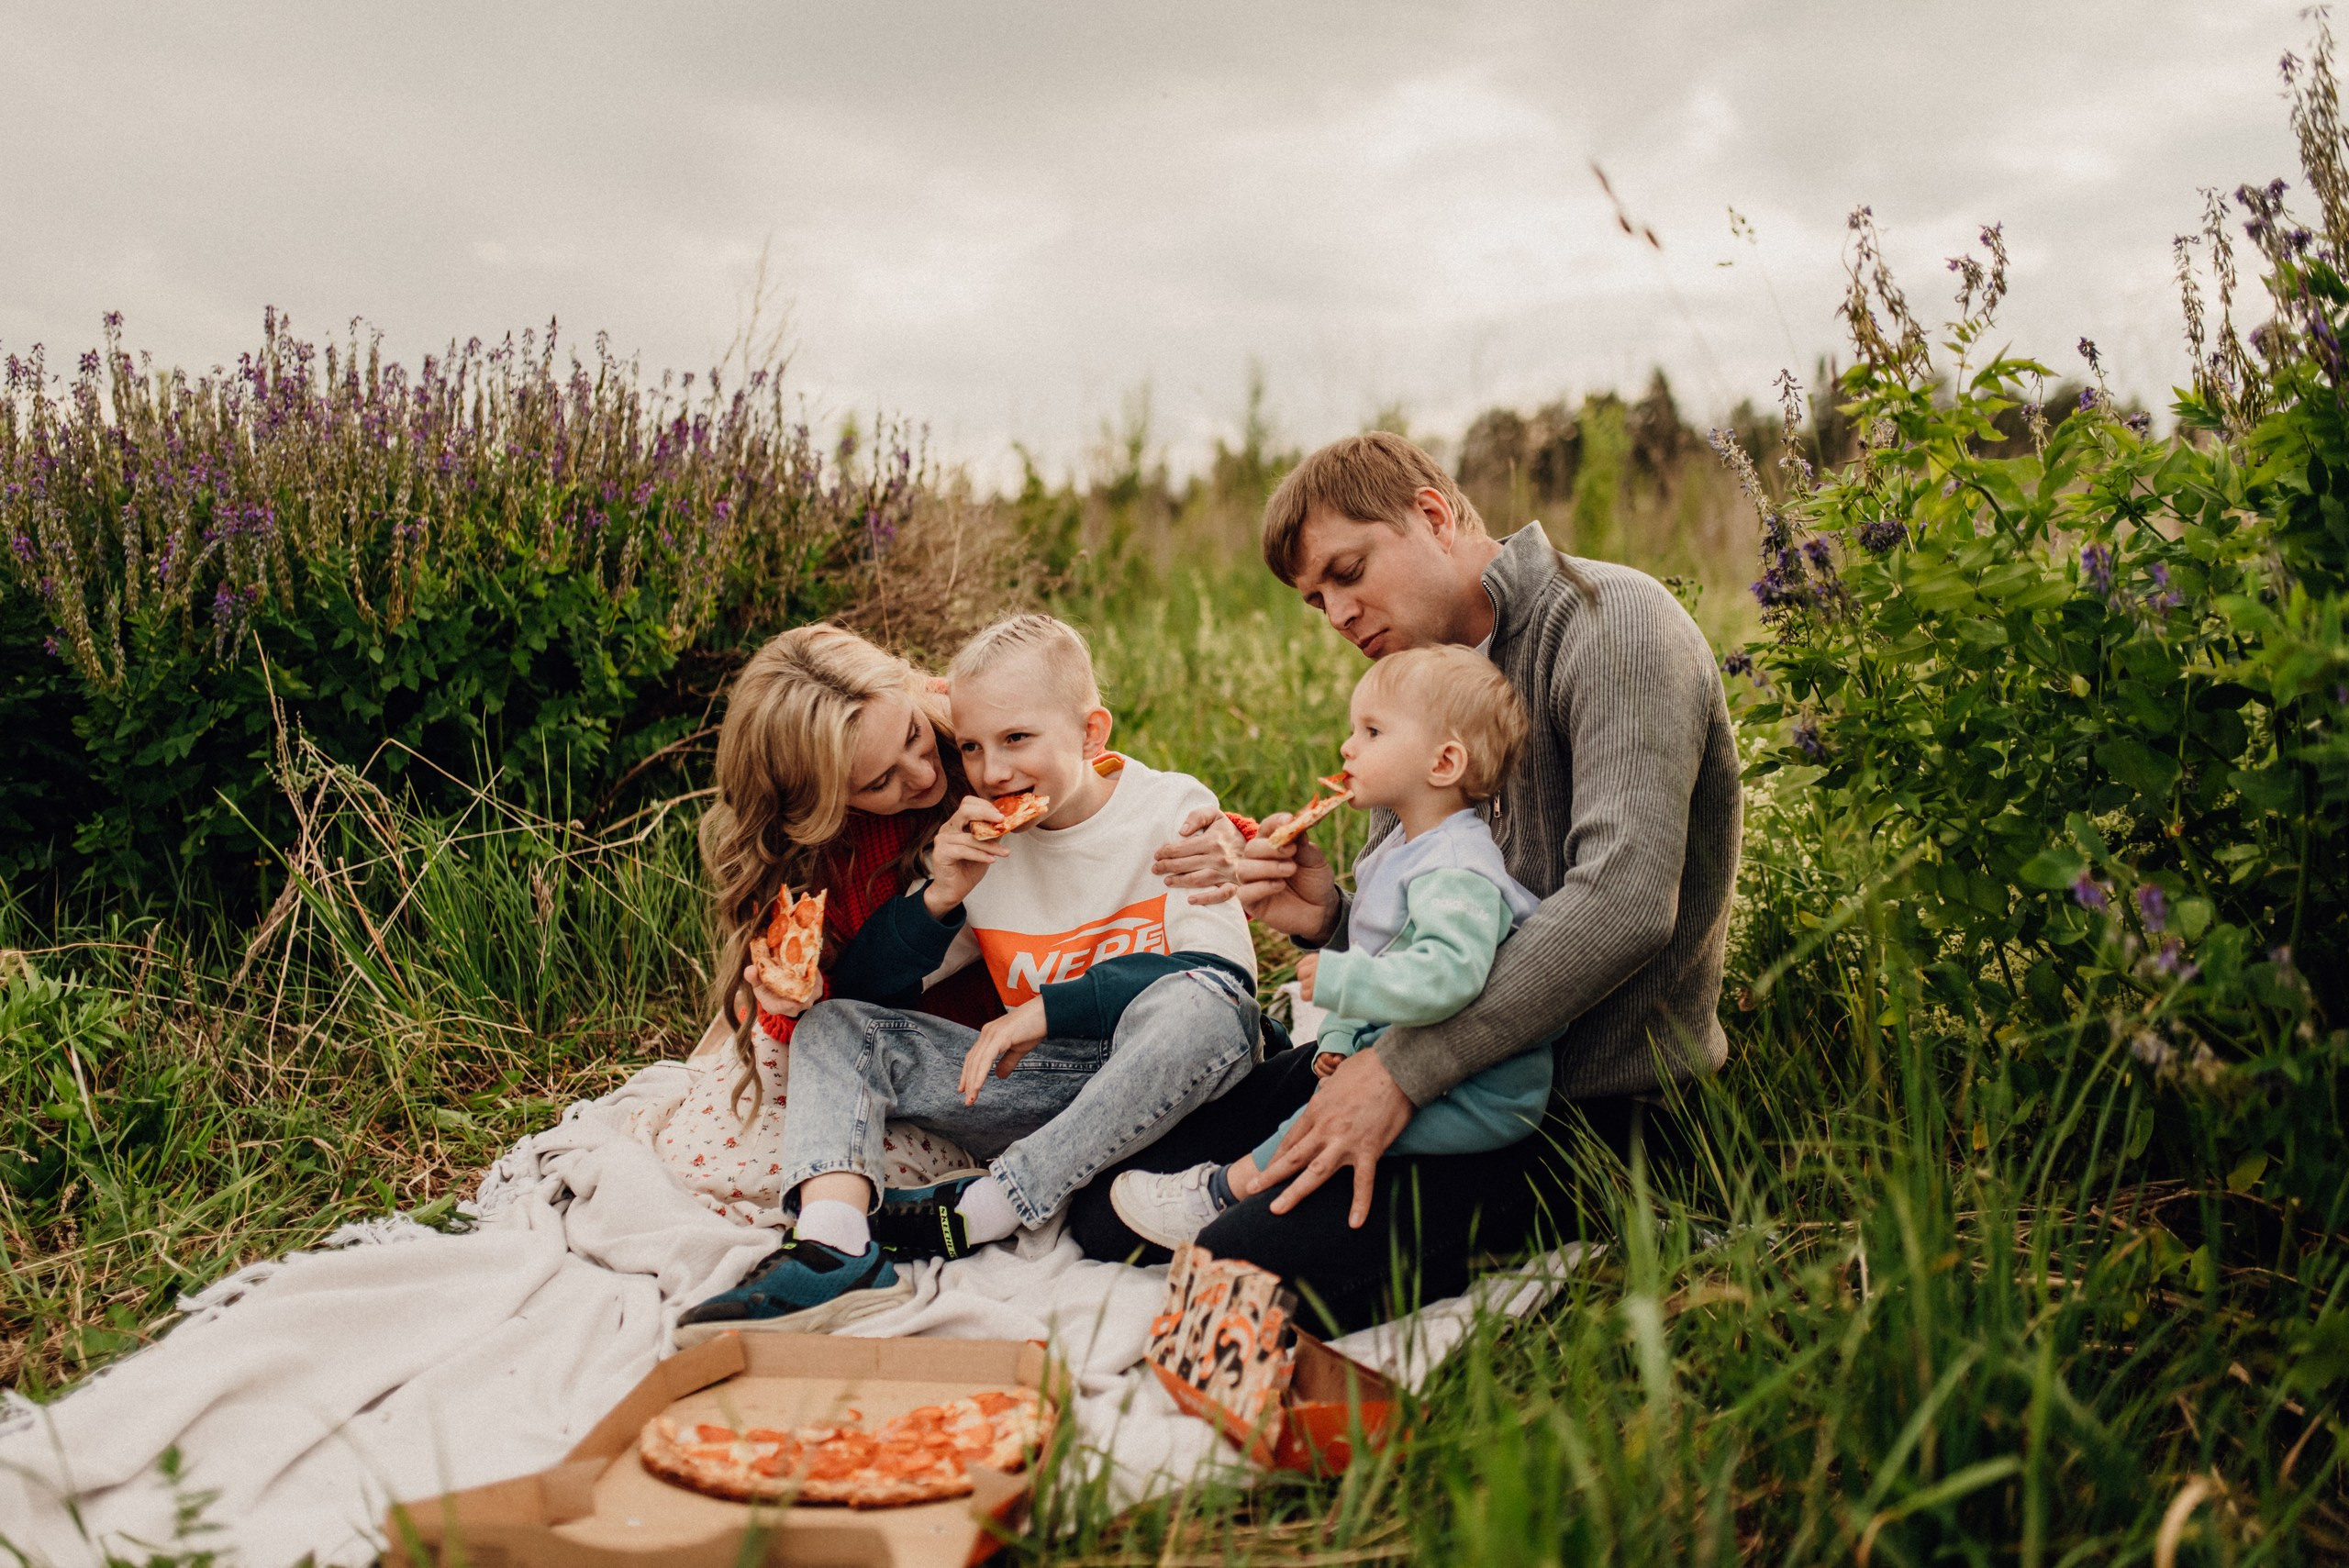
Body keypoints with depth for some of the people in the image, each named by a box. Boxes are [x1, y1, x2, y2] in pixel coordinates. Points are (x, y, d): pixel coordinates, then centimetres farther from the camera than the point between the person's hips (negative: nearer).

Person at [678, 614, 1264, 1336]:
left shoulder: (1171, 808, -3)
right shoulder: (982, 843, 8)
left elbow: (1224, 974, -17)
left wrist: (1048, 1009, -18)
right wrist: (941, 898, -12)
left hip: (1156, 1084, -4)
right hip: (1035, 1082, 5)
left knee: (1195, 1008, -37)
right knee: (831, 1023, -3)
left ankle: (980, 1211, -28)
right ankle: (833, 1244, -30)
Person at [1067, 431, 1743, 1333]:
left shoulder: (1607, 621, -14)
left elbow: (1624, 902, -28)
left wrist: (1405, 1070, -26)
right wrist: (1327, 921, -8)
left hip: (1587, 1093, -8)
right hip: (1442, 1058, 8)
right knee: (1107, 1211, 0)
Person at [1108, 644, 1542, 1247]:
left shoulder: (1457, 875, -23)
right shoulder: (1397, 854, 12)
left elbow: (1444, 976, -38)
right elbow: (1373, 956, 18)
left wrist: (1337, 979, -30)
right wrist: (1340, 1037, 4)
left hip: (1481, 1098, -11)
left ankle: (1221, 1193, -6)